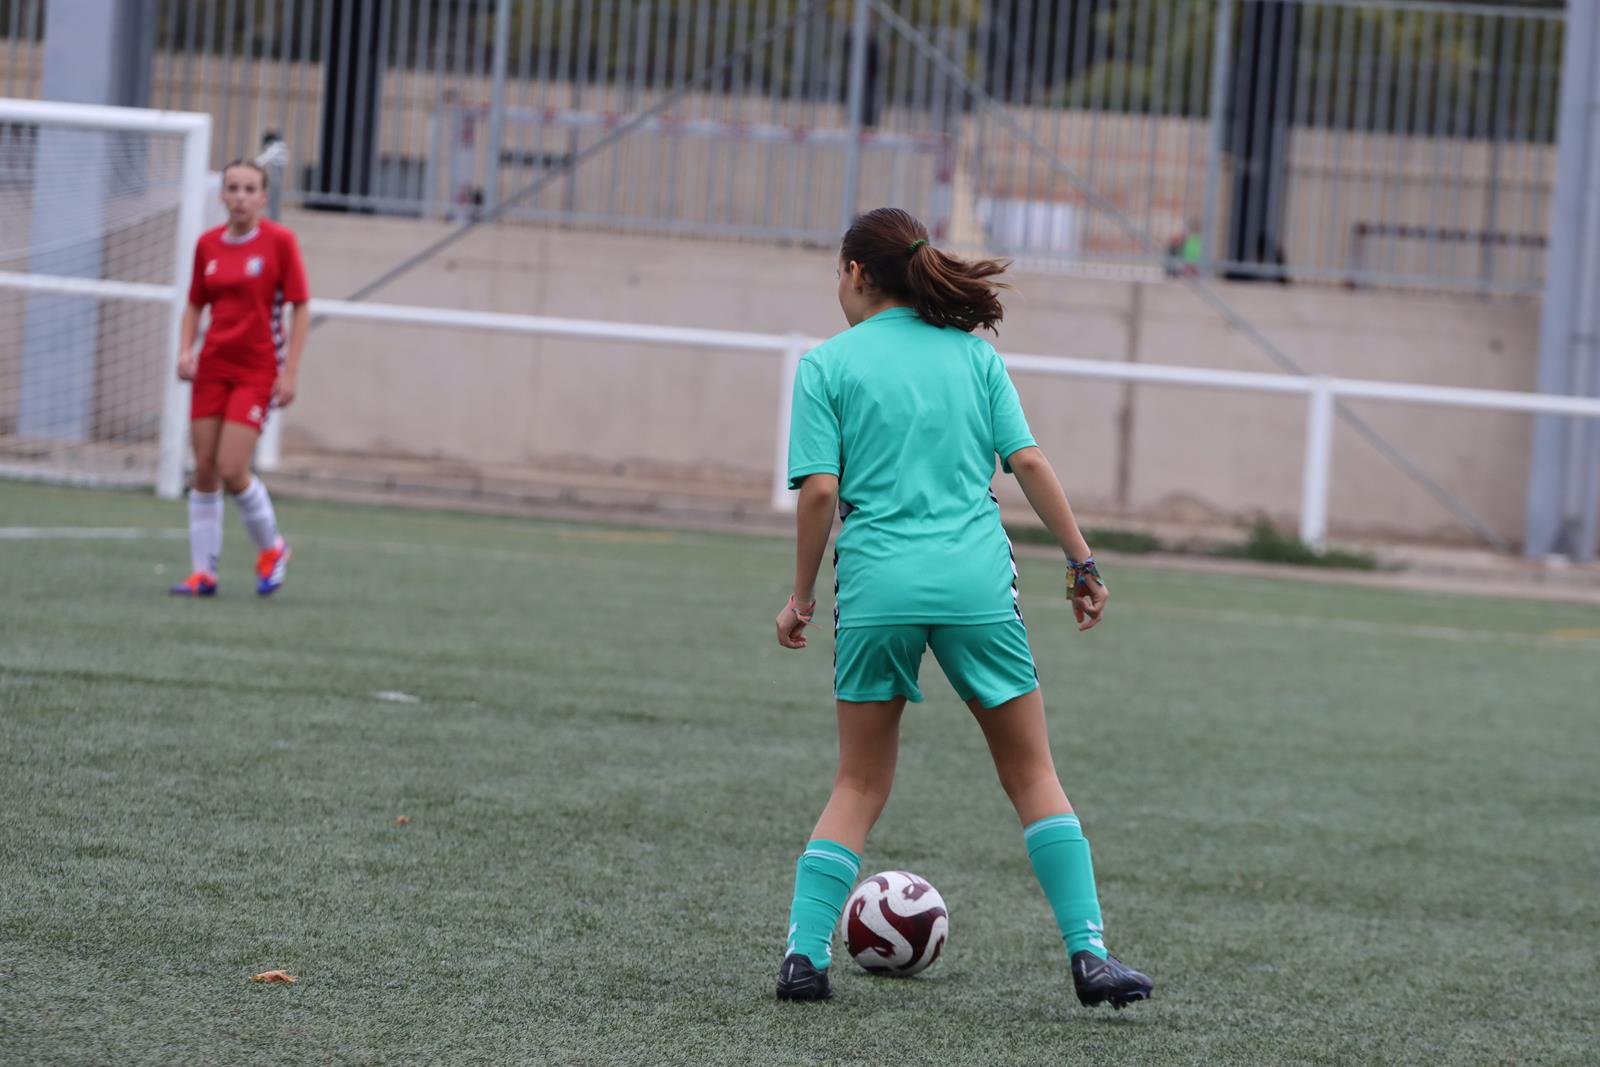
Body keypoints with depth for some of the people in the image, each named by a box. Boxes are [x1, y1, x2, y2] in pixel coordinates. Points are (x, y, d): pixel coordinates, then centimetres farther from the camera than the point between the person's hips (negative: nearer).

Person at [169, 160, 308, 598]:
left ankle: (272, 548, 13)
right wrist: (185, 351, -1)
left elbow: (300, 309, -5)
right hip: (213, 366, 5)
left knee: (232, 470, -12)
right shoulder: (207, 244, 6)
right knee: (204, 471, 1)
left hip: (258, 370, -5)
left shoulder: (279, 241, -7)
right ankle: (203, 573, 8)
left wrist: (290, 372, -11)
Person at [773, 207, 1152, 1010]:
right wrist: (1081, 563, 7)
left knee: (859, 785, 12)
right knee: (1033, 774, 9)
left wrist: (801, 595, 5)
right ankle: (1088, 952, 2)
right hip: (977, 582, 1)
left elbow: (819, 491, -4)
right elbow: (1028, 463, 3)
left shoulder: (828, 364, 4)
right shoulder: (973, 352, 11)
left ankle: (804, 951, 3)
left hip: (876, 584, -1)